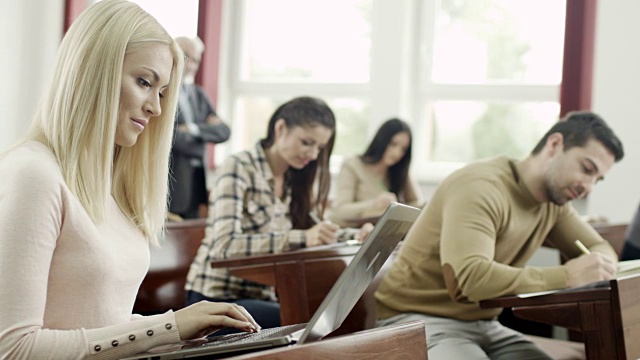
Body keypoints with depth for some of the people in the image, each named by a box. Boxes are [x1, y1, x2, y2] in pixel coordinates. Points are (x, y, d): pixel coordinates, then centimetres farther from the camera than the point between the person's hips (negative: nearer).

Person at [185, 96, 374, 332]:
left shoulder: (294, 180, 11)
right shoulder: (238, 169, -11)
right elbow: (224, 245, -23)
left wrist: (356, 235, -6)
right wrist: (302, 238, -34)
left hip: (263, 298, 7)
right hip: (217, 300, -7)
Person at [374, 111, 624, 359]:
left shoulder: (554, 199, 5)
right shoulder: (480, 187, -23)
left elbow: (599, 247, 14)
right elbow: (470, 277, -37)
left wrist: (599, 265, -11)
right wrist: (566, 276, -32)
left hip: (484, 325, 8)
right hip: (419, 321, -8)